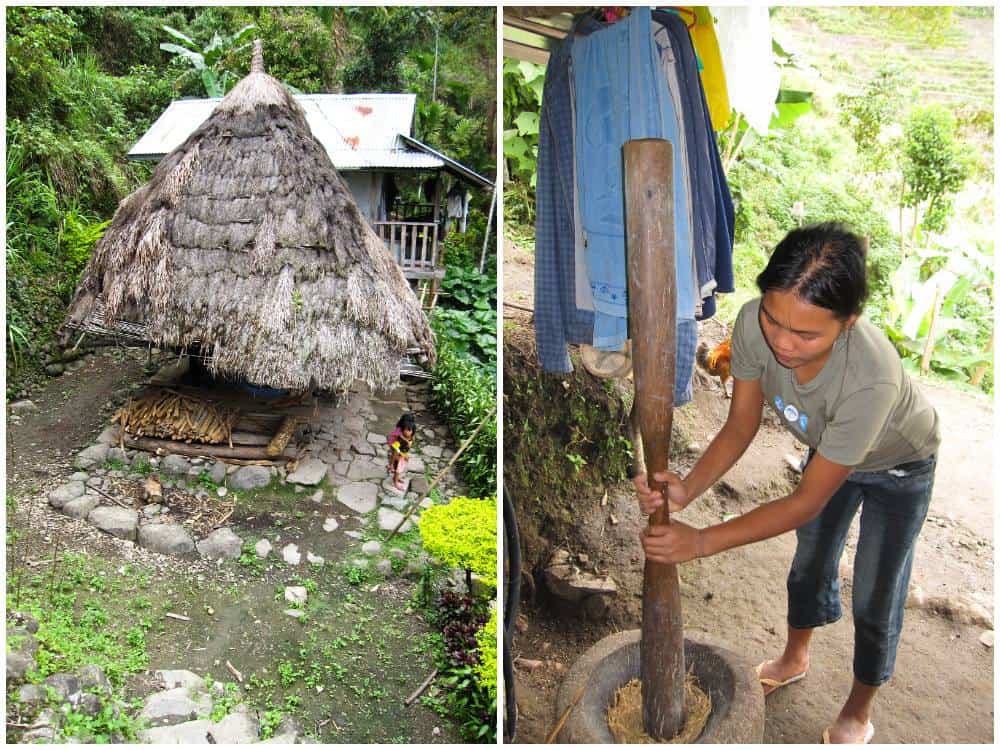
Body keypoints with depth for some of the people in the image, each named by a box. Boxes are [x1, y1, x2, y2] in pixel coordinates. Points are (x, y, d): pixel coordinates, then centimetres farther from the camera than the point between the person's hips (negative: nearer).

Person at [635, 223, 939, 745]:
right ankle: (794, 660, 50)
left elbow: (807, 501, -36)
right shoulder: (753, 323, -35)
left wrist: (701, 542, -39)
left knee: (874, 601, 9)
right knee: (810, 565, 22)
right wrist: (687, 489, -38)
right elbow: (741, 426, -21)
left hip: (898, 466, -4)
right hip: (828, 449, 5)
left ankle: (858, 714, 36)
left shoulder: (871, 379, -47)